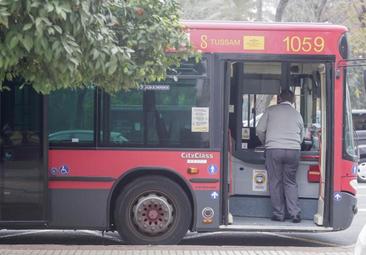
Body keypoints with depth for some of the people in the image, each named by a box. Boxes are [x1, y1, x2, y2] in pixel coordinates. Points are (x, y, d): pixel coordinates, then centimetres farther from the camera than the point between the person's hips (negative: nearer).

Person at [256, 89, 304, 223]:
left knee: (275, 182, 5)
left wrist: (266, 143, 22)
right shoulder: (297, 114, 17)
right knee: (290, 182, 11)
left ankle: (278, 214, 8)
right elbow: (301, 137, 23)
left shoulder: (270, 110, 8)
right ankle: (295, 214, 4)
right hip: (294, 150, 3)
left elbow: (260, 130, 6)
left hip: (274, 149, -3)